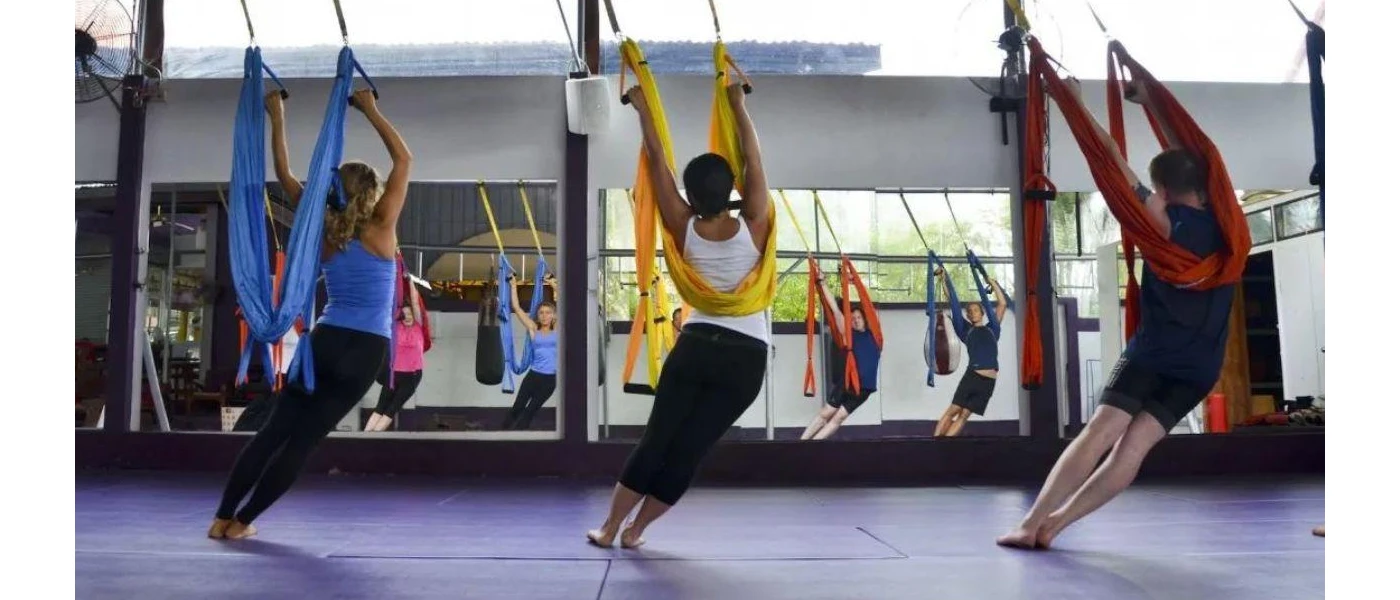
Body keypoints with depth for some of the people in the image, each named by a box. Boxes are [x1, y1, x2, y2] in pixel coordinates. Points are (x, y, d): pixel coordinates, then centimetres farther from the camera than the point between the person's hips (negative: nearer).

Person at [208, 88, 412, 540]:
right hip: (365, 351, -3)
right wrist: (370, 111, 0)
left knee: (275, 429, 10)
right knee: (303, 439, 4)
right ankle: (242, 520, 9)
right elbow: (404, 158, -3)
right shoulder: (381, 231, -6)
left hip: (324, 342, 3)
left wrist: (277, 119, 14)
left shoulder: (323, 233, 3)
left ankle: (223, 516, 11)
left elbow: (285, 176, 10)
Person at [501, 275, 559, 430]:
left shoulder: (557, 330, 2)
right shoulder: (533, 329, 4)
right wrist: (514, 286, 3)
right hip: (533, 375, 1)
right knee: (517, 408, 1)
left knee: (530, 411, 4)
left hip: (550, 378, -1)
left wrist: (553, 284, -2)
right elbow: (516, 307, 2)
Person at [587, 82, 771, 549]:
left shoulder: (685, 230, -5)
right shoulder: (752, 228, -8)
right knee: (688, 450, 6)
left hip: (696, 346, 1)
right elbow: (753, 159, -2)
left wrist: (643, 107, 6)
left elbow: (658, 162, -1)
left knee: (655, 440, 10)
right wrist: (737, 104, 6)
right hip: (746, 358, -1)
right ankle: (635, 529, 13)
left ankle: (610, 527, 15)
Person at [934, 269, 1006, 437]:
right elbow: (954, 303, 13)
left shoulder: (992, 329, 18)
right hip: (971, 376, -1)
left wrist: (993, 283, 19)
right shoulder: (966, 331, 14)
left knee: (964, 415, 0)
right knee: (953, 410, -9)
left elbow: (1002, 304, 16)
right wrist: (945, 281, 13)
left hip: (988, 381, 1)